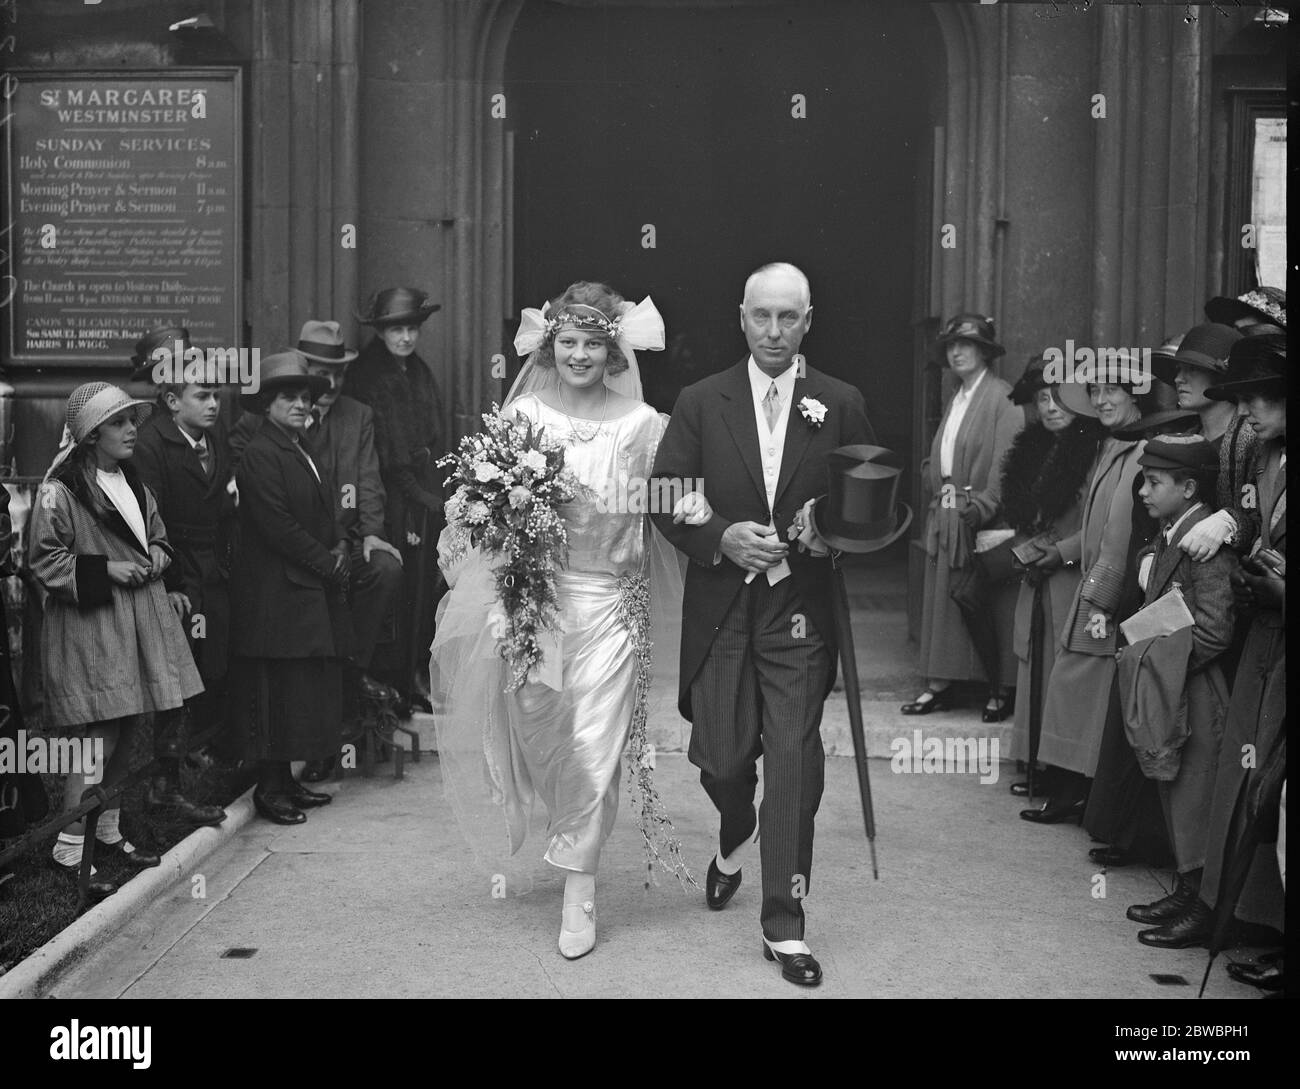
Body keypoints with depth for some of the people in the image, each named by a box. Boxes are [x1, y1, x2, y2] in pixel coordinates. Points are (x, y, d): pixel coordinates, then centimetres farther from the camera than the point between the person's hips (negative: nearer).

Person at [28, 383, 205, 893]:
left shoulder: (134, 484, 15)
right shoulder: (59, 491, -11)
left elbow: (159, 542, 24)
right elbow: (45, 561, -11)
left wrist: (152, 563, 2)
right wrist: (104, 570, -17)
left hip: (138, 621, 8)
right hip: (87, 627, -8)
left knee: (126, 735, 13)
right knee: (96, 741, -9)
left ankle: (108, 830, 26)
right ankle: (70, 848, -1)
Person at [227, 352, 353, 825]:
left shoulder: (303, 452, 18)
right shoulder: (260, 454, -12)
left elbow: (326, 515, 21)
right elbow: (277, 526, -18)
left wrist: (341, 545, 1)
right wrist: (327, 562, -12)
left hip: (313, 592, 9)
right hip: (275, 596, -9)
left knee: (308, 692, 11)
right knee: (275, 692, -4)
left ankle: (285, 780, 19)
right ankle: (269, 789, 4)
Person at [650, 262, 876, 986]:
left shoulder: (842, 406, 3)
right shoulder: (700, 403, 4)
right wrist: (722, 538, -13)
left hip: (801, 609, -1)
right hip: (720, 609, 1)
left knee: (794, 758, -5)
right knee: (721, 757, 6)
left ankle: (786, 925, 5)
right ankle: (737, 840, 42)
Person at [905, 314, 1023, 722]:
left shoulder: (1002, 399, -8)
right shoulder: (955, 400, 16)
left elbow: (1006, 462, -15)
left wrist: (981, 511, -19)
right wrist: (939, 498, 4)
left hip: (982, 520, -7)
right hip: (946, 518, 8)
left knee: (974, 600, -7)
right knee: (940, 599, 6)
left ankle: (1001, 691, 4)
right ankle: (939, 686, 11)